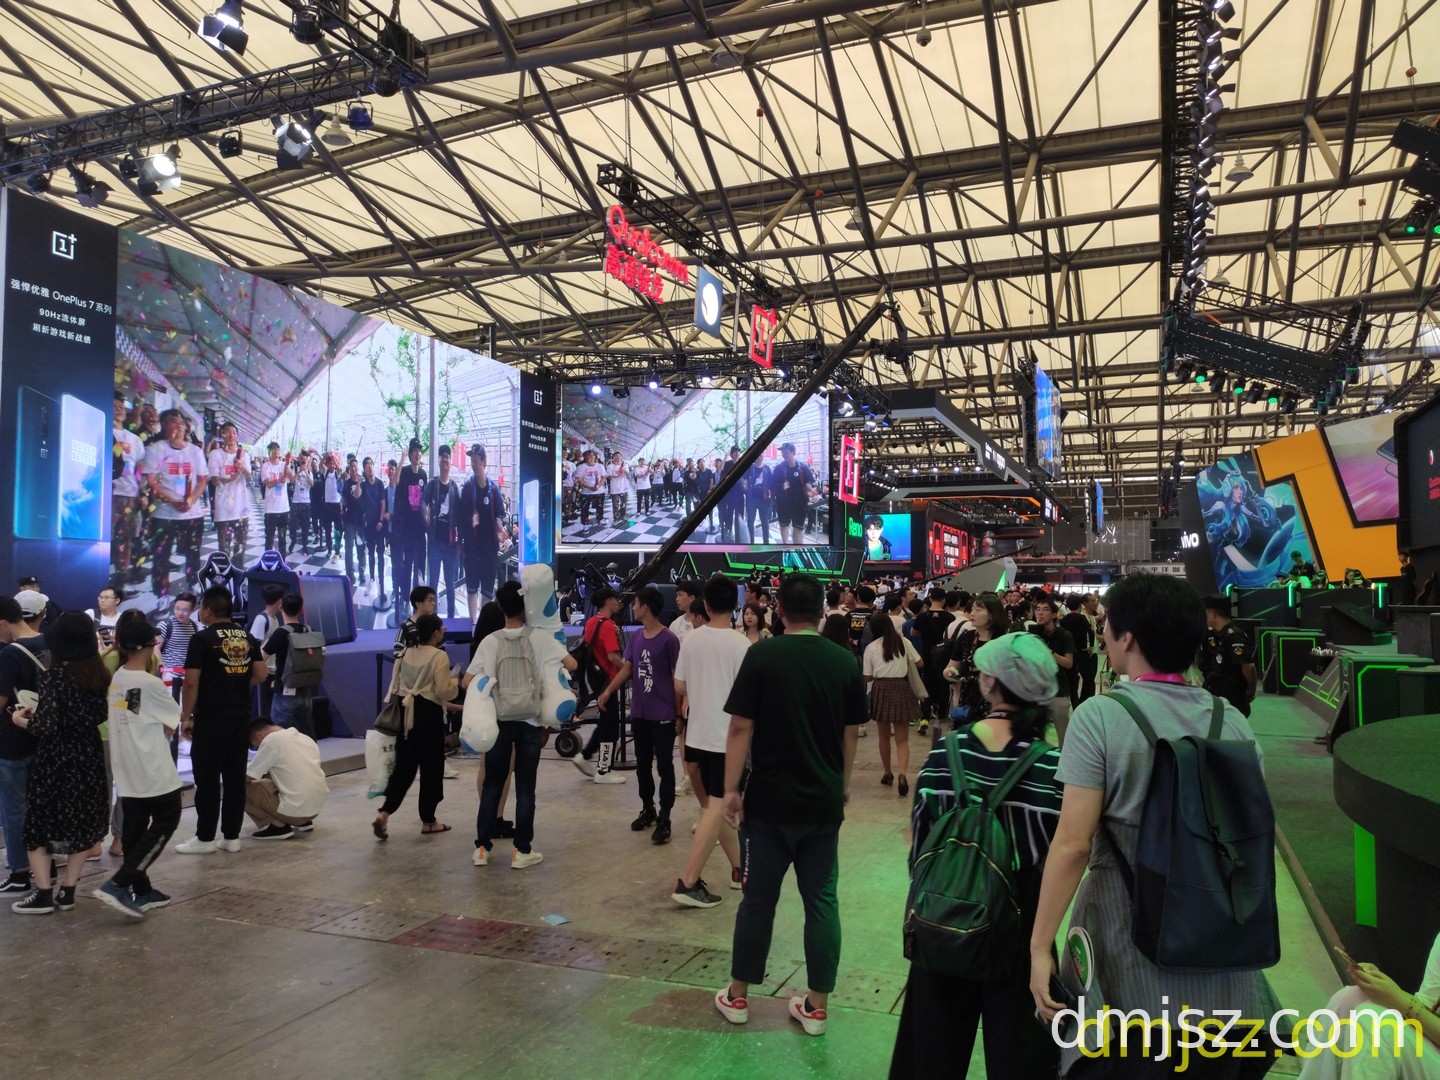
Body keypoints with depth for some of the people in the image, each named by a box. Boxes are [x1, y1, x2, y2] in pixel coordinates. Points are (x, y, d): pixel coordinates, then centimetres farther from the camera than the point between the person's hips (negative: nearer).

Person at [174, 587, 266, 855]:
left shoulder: (202, 639, -10)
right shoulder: (248, 638, 7)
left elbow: (191, 683, -12)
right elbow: (260, 675, 8)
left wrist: (186, 717, -5)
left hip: (211, 717, -6)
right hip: (241, 715, 6)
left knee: (207, 778, 2)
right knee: (236, 777, 8)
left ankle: (205, 838, 8)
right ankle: (232, 836, 13)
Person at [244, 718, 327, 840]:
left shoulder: (271, 740, -8)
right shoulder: (305, 738, 13)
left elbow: (246, 778, -5)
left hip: (295, 810, -8)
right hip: (317, 808, 8)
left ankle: (277, 827, -2)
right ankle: (304, 822, 17)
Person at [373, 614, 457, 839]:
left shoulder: (406, 653, 9)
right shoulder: (439, 656, -12)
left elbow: (395, 685, 15)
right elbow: (443, 692, -14)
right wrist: (455, 681, 3)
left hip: (406, 713, 6)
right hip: (429, 714, -6)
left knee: (404, 765, 9)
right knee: (431, 767, 6)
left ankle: (384, 814, -6)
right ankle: (427, 821, 14)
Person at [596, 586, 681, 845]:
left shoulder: (669, 640, -12)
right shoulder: (635, 638, 7)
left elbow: (677, 677, -9)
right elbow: (626, 669, 5)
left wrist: (680, 710, -7)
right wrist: (608, 691, -9)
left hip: (663, 715, -7)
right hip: (639, 713, 7)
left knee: (664, 767, 1)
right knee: (642, 765, 16)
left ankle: (664, 819, 8)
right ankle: (647, 810, 32)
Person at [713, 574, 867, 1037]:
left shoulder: (762, 655, -11)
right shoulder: (845, 661, -1)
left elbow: (741, 727, -13)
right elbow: (850, 733, 7)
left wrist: (731, 789, -6)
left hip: (770, 798, -2)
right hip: (824, 800, 2)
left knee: (758, 897, 9)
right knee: (822, 899, 11)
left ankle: (737, 996, 24)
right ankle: (817, 1006, 18)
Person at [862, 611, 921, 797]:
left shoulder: (871, 647, -1)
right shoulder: (904, 642, 1)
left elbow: (867, 678, 3)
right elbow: (920, 664, 10)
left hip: (880, 690, 0)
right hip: (901, 688, 0)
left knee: (884, 736, 18)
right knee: (902, 739, 1)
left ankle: (887, 773, 30)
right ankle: (903, 774, -20)